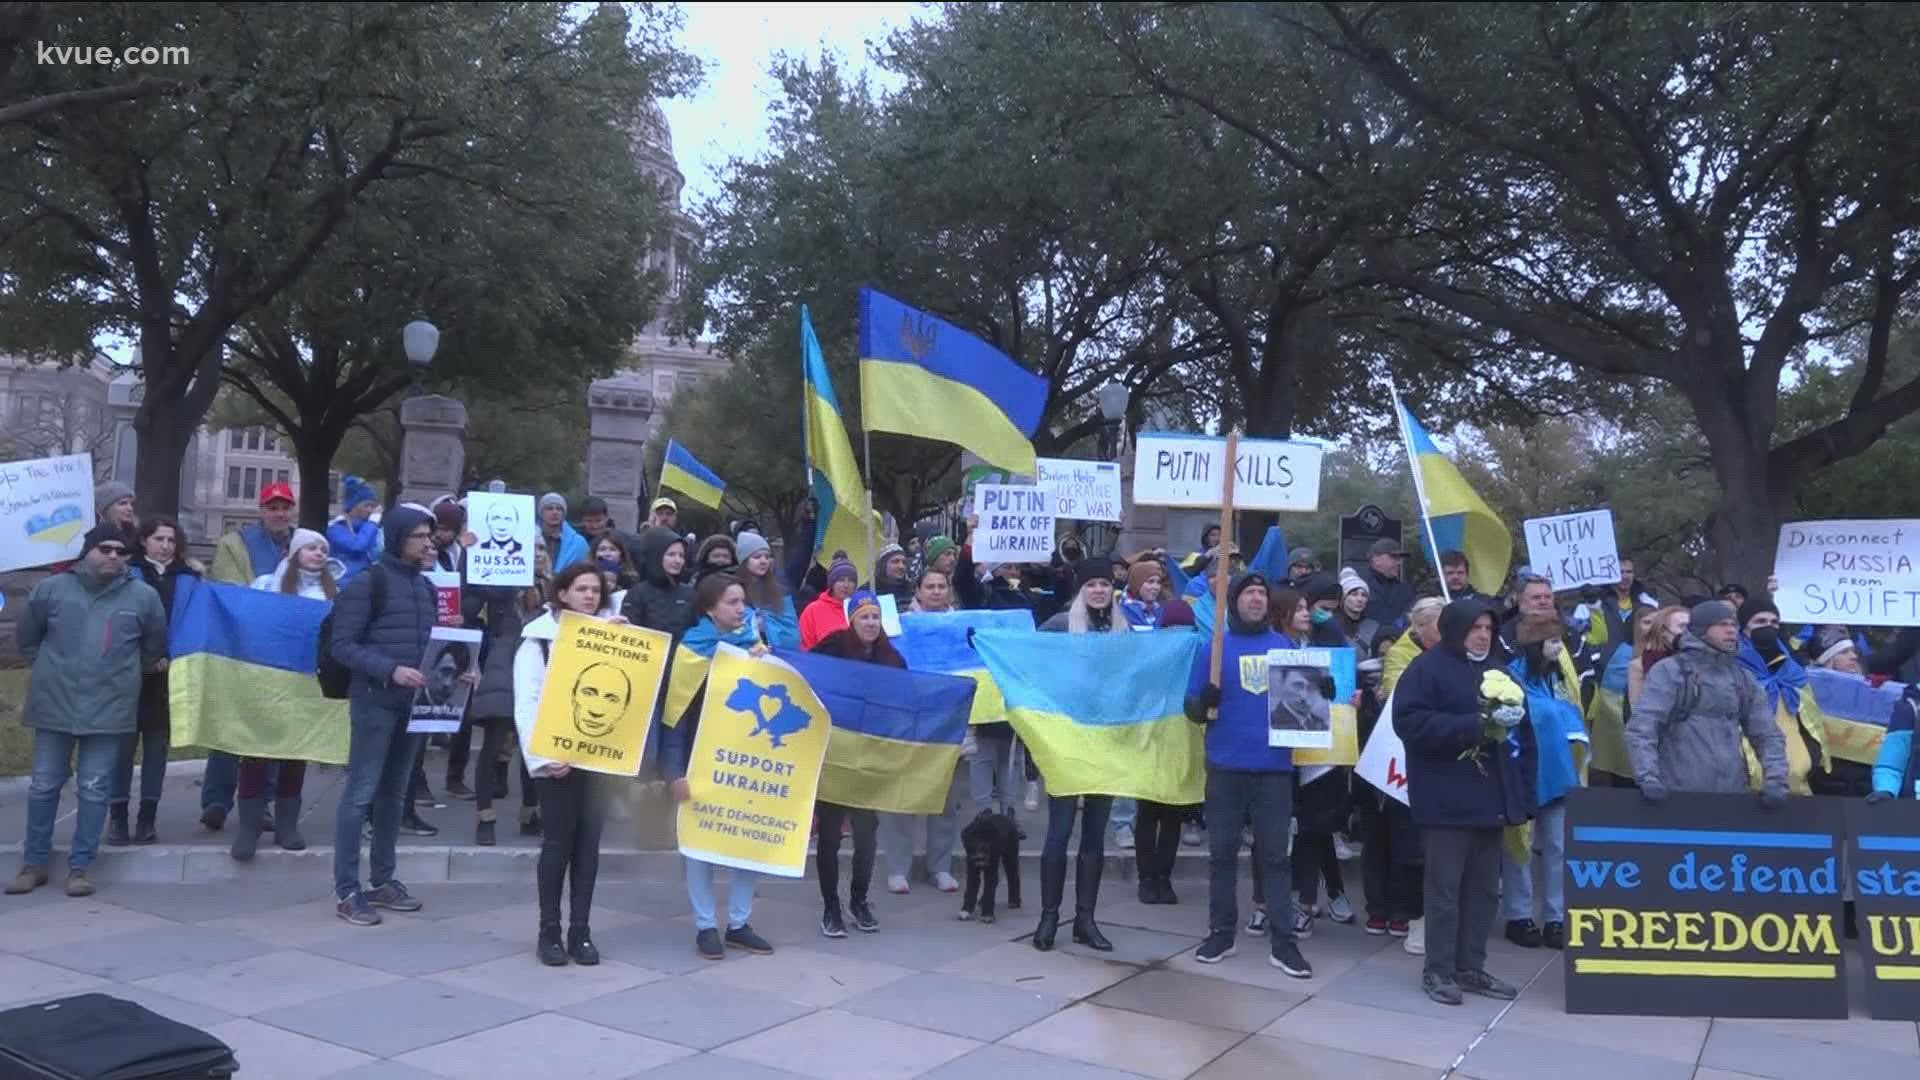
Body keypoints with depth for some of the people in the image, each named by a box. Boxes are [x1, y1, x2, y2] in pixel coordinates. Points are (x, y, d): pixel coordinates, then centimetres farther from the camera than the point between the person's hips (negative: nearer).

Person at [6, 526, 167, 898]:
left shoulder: (144, 596, -1)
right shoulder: (52, 589, 0)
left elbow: (155, 647, 13)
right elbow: (26, 638, 13)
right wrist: (50, 670, 10)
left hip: (109, 708, -1)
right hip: (54, 704, 1)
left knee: (94, 790, 2)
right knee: (44, 786, 8)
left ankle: (79, 867, 10)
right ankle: (34, 863, 20)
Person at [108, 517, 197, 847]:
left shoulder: (188, 578, 9)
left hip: (170, 670, 2)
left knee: (157, 740, 6)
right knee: (125, 739, 0)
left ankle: (147, 816, 11)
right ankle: (117, 815, 7)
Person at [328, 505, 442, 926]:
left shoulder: (426, 587, 14)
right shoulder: (367, 583, -6)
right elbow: (343, 645, -11)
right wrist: (390, 670, -23)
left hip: (413, 702, 7)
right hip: (375, 700, -7)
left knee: (394, 794, 13)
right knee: (361, 793, -4)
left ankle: (382, 881, 21)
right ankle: (346, 891, 2)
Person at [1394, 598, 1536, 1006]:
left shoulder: (1496, 670, 15)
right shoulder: (1427, 667, -6)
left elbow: (1519, 719, 25)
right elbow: (1410, 722, -19)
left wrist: (1512, 719, 2)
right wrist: (1477, 725, -21)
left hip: (1489, 796, 7)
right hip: (1447, 799, -7)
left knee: (1485, 888, 11)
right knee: (1445, 887, -1)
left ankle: (1471, 967, 22)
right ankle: (1438, 970, 8)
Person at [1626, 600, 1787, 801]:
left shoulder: (1743, 677, 14)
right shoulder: (1670, 671, -3)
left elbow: (1768, 734, 13)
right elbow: (1641, 727, -13)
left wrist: (1776, 781, -4)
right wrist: (1648, 777, -26)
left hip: (1733, 793, 5)